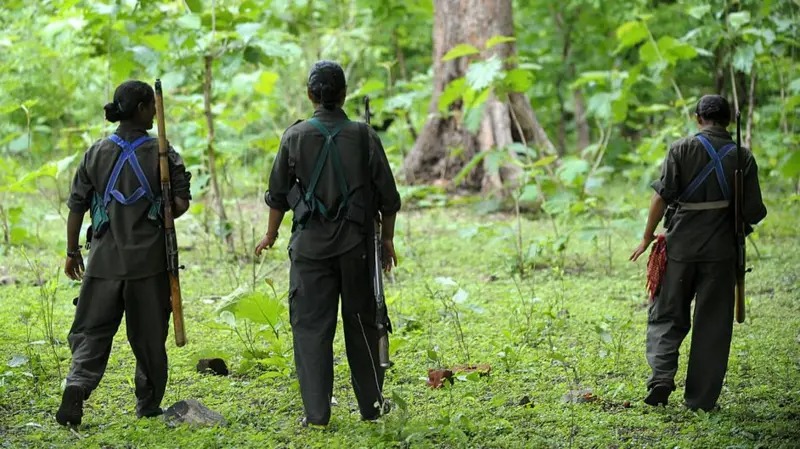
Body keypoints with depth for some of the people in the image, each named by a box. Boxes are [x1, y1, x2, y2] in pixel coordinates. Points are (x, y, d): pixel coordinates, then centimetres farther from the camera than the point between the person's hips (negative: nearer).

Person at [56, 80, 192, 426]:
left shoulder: (97, 152, 3)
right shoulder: (160, 153, -5)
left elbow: (77, 206, 4)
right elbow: (182, 202, -10)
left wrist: (72, 251, 13)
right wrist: (159, 217, 9)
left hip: (105, 258, 2)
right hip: (149, 260, -2)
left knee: (91, 331, 6)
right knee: (149, 336, 10)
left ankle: (77, 387, -16)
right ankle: (148, 406, 18)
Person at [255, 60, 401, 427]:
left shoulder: (295, 136, -3)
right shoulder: (363, 136, -3)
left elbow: (278, 194, 4)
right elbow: (388, 196, 1)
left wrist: (271, 236, 19)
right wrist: (387, 238, 14)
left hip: (310, 245, -1)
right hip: (355, 244, 1)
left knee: (311, 326, 3)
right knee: (361, 323, 11)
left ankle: (316, 412, -1)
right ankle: (371, 405, 18)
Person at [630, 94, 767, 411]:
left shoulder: (682, 149, -4)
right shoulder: (742, 157, 0)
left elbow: (662, 196, -8)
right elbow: (754, 212, -1)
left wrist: (648, 237, 2)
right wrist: (744, 221, 22)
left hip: (680, 246, -1)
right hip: (720, 251, 1)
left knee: (667, 315, 12)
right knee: (713, 324, 7)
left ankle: (661, 374, -10)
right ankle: (701, 399, 7)